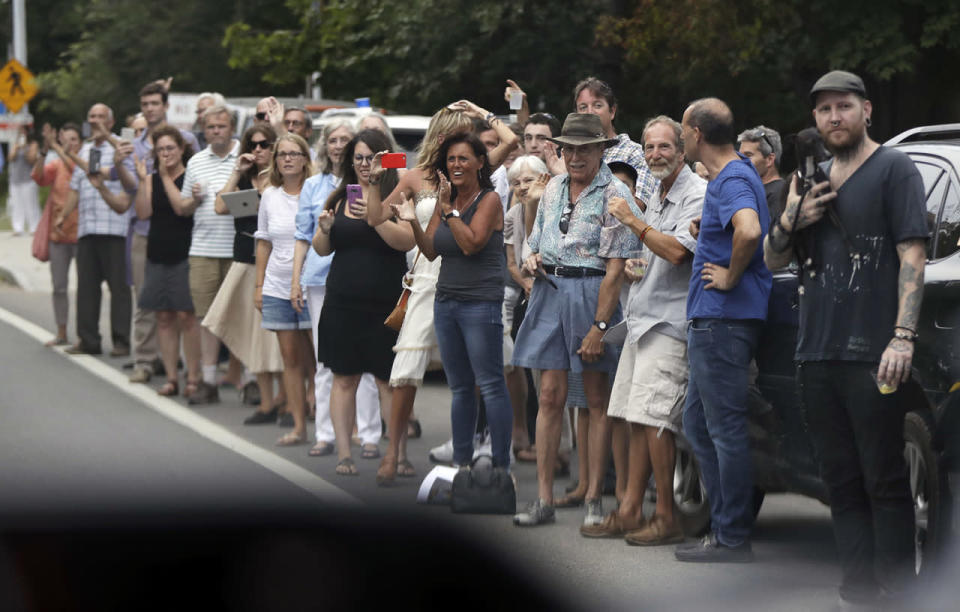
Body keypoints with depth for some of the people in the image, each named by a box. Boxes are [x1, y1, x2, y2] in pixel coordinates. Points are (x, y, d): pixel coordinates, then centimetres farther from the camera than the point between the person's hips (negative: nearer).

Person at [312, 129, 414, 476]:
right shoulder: (339, 198, 11)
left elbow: (407, 240, -15)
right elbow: (321, 250, 13)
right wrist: (325, 230, -9)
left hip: (385, 304, -3)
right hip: (342, 303, 3)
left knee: (389, 380, -1)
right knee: (343, 379, 2)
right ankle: (343, 453, 5)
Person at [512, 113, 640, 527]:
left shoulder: (615, 194, -8)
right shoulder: (554, 188, 13)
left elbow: (615, 268, -12)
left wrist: (599, 326, -17)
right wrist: (532, 261, 2)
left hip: (592, 291, -5)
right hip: (550, 290, 5)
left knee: (597, 399, 2)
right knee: (551, 395, 2)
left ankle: (593, 499, 7)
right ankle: (543, 500, 3)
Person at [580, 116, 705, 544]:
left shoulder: (697, 195, -10)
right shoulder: (657, 198, 20)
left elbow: (677, 251, -22)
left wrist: (632, 222, -15)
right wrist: (631, 265, 9)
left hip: (669, 323, -9)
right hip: (641, 320, 9)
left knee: (653, 417, -13)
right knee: (637, 418, 9)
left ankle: (667, 516, -8)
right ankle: (629, 509, 12)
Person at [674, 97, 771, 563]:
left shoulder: (732, 180, -16)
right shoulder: (731, 175, 17)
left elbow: (750, 231, -35)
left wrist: (731, 276, -22)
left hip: (724, 321, -11)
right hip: (712, 320, 11)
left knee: (725, 428, -6)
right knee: (698, 423, 16)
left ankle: (733, 539, -2)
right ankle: (723, 526, 20)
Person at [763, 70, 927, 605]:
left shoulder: (894, 169, -1)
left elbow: (912, 255, -9)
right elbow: (774, 260, 23)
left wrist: (903, 337, -19)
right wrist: (790, 222, 0)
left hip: (872, 356, -7)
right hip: (818, 355, 7)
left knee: (884, 482, -6)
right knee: (843, 483, 7)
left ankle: (894, 596, -5)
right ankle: (859, 593, 10)